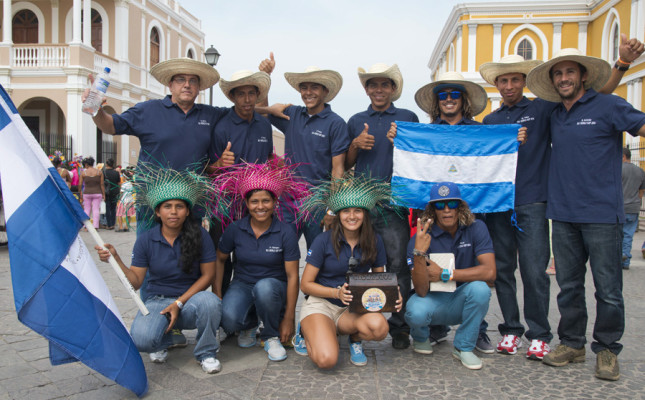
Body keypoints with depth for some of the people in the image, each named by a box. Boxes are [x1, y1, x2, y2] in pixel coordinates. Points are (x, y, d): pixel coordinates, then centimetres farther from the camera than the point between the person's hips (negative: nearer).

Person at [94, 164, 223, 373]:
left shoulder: (199, 236, -7)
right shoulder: (145, 240, -1)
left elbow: (207, 275, -5)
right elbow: (136, 281, -2)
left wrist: (179, 303, -14)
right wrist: (115, 259, -19)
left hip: (190, 301, -1)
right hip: (158, 300, 1)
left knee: (209, 301, -36)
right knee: (141, 339, -30)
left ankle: (206, 352, -5)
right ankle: (163, 341, 13)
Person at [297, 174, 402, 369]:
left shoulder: (374, 241, 0)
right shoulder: (324, 241, -10)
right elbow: (306, 284, -6)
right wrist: (337, 292, -21)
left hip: (354, 308, 3)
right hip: (321, 304, -2)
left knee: (379, 326, -33)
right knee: (326, 360, -28)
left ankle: (355, 339, 4)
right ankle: (310, 333, 8)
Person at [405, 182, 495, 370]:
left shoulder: (476, 229, -11)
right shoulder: (421, 238, -15)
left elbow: (489, 272, -22)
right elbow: (421, 291, -23)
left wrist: (444, 274, -21)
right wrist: (419, 253, -39)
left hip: (461, 301, 1)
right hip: (433, 300, -1)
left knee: (480, 288, -30)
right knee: (416, 312, -33)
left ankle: (464, 347, -6)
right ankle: (420, 337, 8)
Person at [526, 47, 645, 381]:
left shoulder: (607, 106, -1)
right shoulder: (554, 116, 15)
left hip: (601, 214, -5)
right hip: (563, 214, 5)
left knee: (608, 288, 2)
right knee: (568, 285, 12)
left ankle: (606, 349, 18)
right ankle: (571, 344, 24)